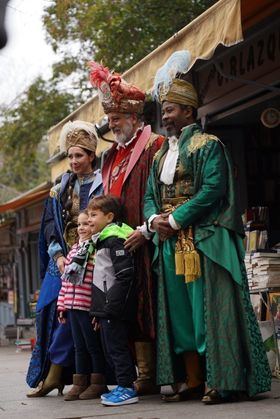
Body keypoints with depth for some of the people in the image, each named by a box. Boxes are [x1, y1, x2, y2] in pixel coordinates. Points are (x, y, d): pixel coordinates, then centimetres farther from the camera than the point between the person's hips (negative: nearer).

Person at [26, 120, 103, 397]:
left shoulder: (102, 186, 1)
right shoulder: (60, 189, 15)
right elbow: (51, 226, 10)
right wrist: (58, 255, -6)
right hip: (62, 260, 4)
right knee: (52, 313, -3)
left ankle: (54, 375, -5)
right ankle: (52, 376, -1)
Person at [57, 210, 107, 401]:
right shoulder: (75, 249, 15)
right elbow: (66, 279, 17)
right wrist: (62, 305, 14)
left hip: (89, 306, -8)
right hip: (72, 306, 8)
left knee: (94, 346, 3)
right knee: (80, 347, 14)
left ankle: (98, 383, 13)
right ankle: (80, 383, 20)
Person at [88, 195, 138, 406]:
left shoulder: (114, 239, -14)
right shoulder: (103, 240, 19)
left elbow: (124, 274, -22)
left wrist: (111, 306, -23)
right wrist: (99, 311, 23)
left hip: (114, 309, -10)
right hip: (106, 309, 10)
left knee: (117, 347, -5)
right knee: (110, 348, 14)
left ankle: (127, 388, 1)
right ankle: (124, 386, 21)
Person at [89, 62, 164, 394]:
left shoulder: (154, 147, -4)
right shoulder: (113, 156, 21)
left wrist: (144, 231, -16)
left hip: (144, 244, -7)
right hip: (118, 243, 7)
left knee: (146, 304, -8)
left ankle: (153, 375, -5)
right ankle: (145, 375, 5)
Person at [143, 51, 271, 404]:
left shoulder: (208, 145, -4)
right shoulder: (160, 155, 19)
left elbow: (213, 188, -16)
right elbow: (150, 196, 16)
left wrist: (176, 219, -17)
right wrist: (154, 219, -6)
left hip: (204, 241, -8)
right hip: (171, 244, 8)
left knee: (211, 308, -8)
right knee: (179, 312, 7)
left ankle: (224, 382, -5)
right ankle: (193, 382, 12)